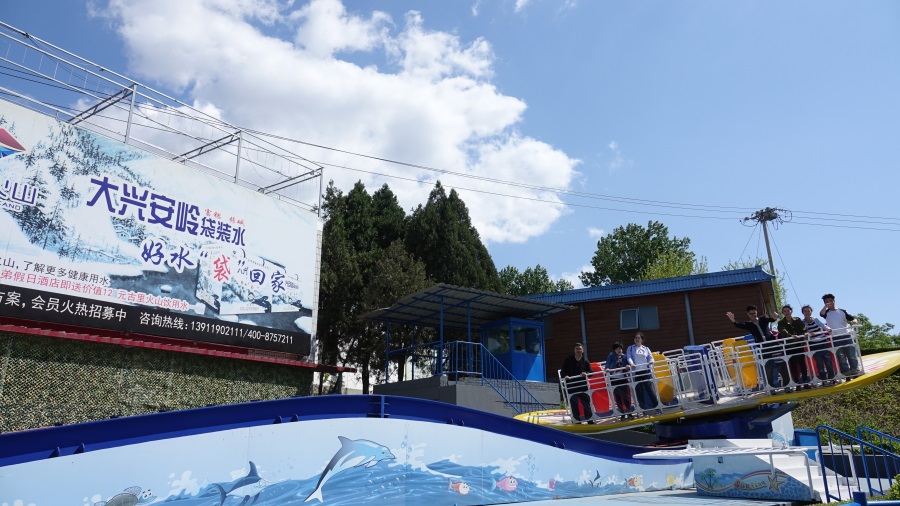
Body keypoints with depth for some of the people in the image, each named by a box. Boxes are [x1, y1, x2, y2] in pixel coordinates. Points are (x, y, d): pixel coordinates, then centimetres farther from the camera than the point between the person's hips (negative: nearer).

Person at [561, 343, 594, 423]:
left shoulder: (585, 361, 7)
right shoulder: (568, 360, 1)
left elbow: (590, 371, 8)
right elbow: (563, 371, 2)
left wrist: (586, 373, -13)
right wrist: (565, 376, -18)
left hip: (582, 385, 1)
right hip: (571, 385, -1)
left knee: (586, 401, 4)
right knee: (574, 403, 3)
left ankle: (589, 419, 13)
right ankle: (577, 419, 12)